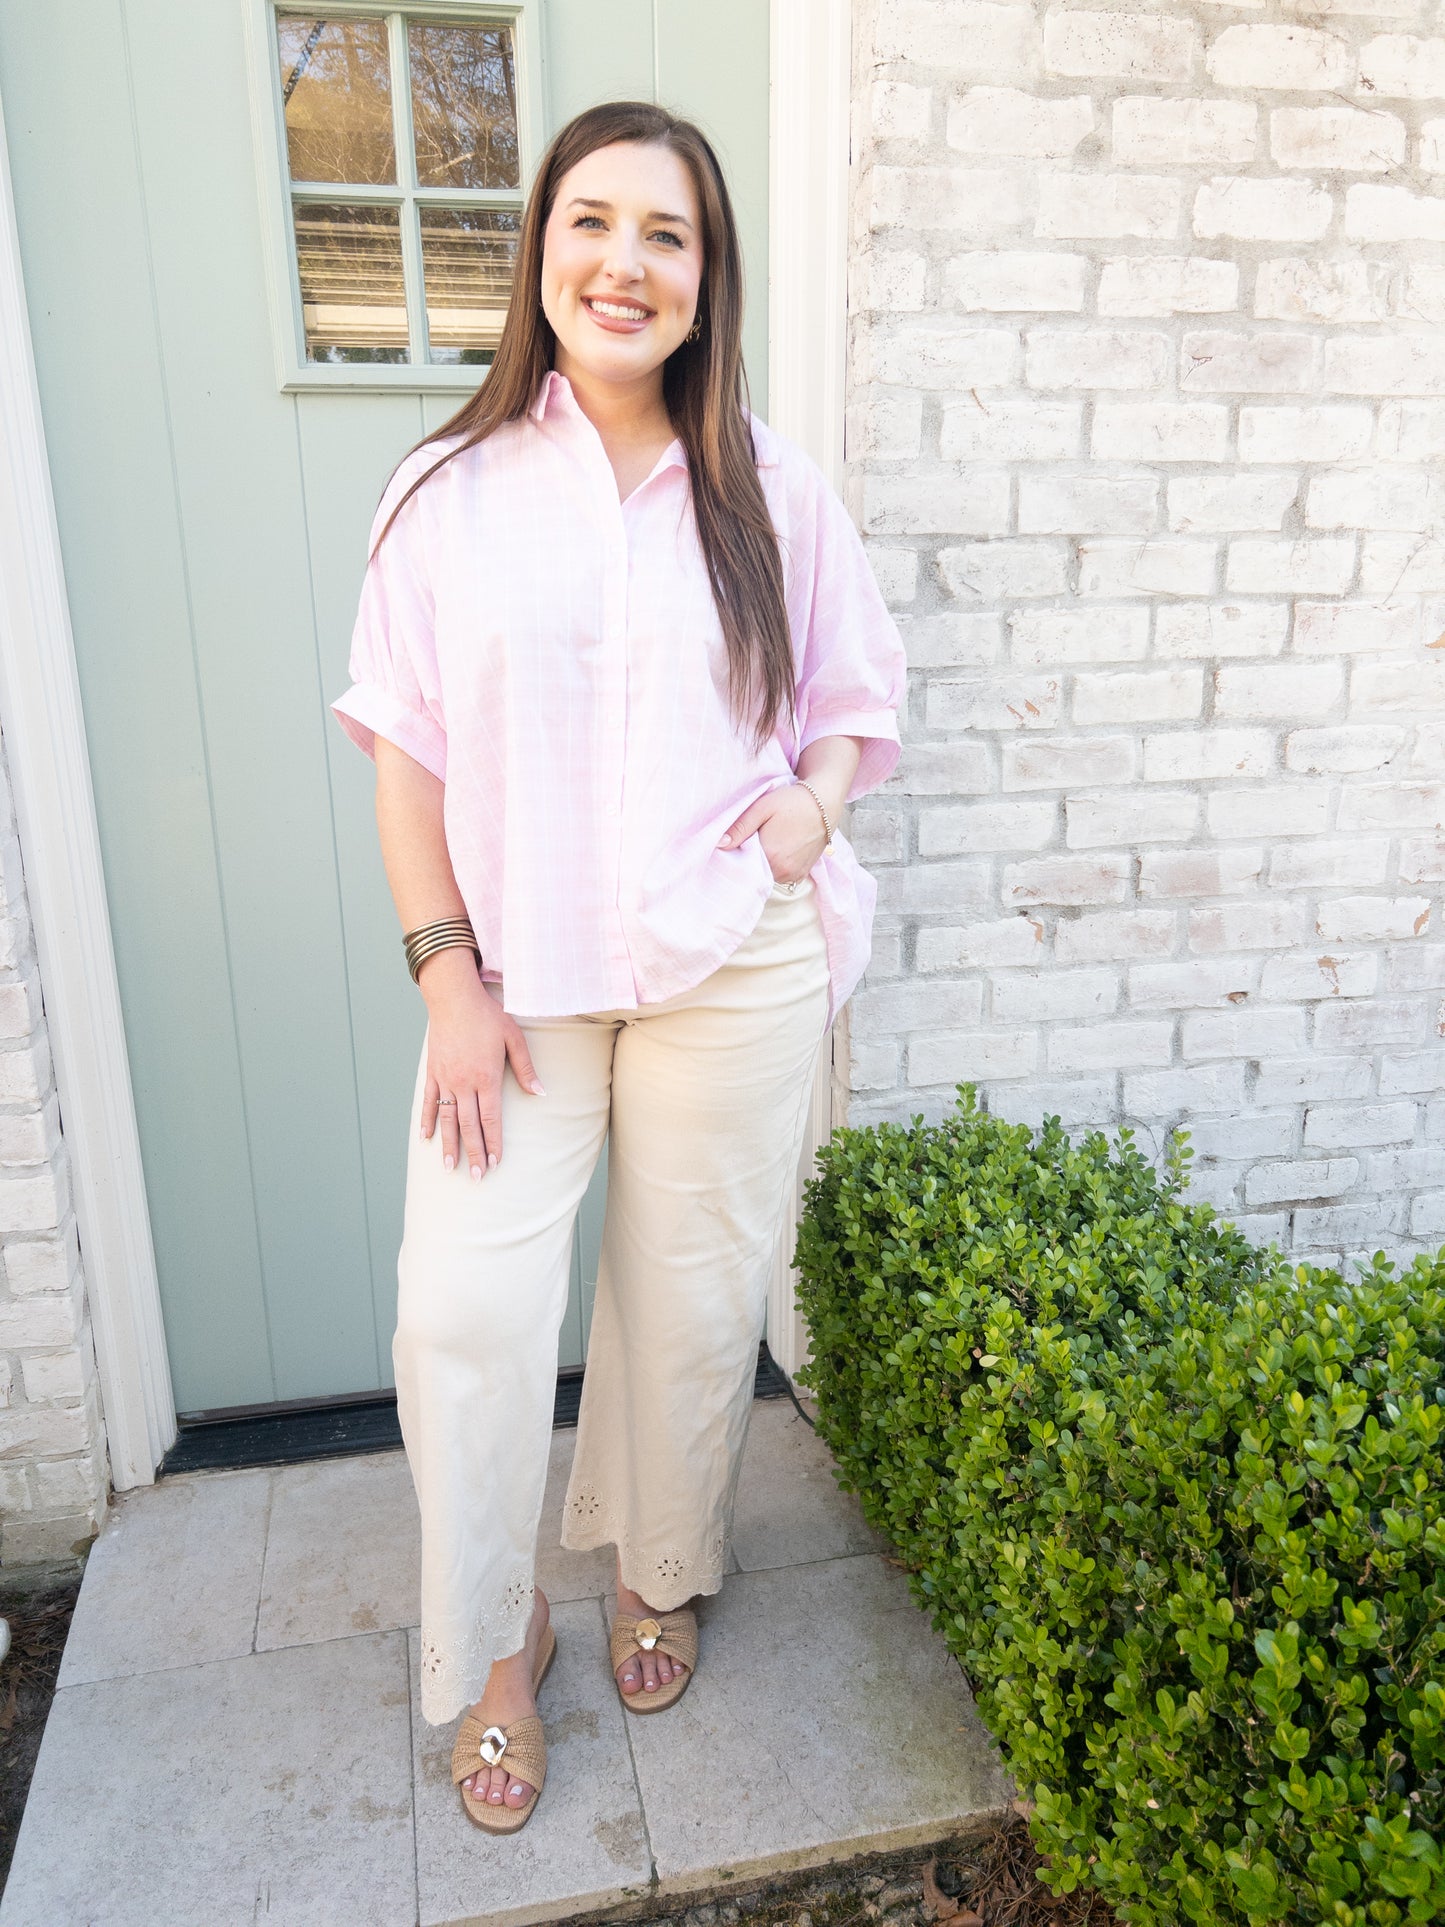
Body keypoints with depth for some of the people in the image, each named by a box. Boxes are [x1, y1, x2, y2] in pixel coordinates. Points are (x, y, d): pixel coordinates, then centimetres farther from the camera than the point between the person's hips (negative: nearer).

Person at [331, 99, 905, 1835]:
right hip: (518, 975, 0)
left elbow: (858, 702, 12)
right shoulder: (454, 489, 0)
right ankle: (490, 1647, 24)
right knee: (465, 1307, -3)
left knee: (692, 1298, 11)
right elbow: (403, 746, 0)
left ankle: (658, 1575, 40)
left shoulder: (770, 492, 2)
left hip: (730, 975, 1)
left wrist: (818, 797, -10)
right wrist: (446, 973, -7)